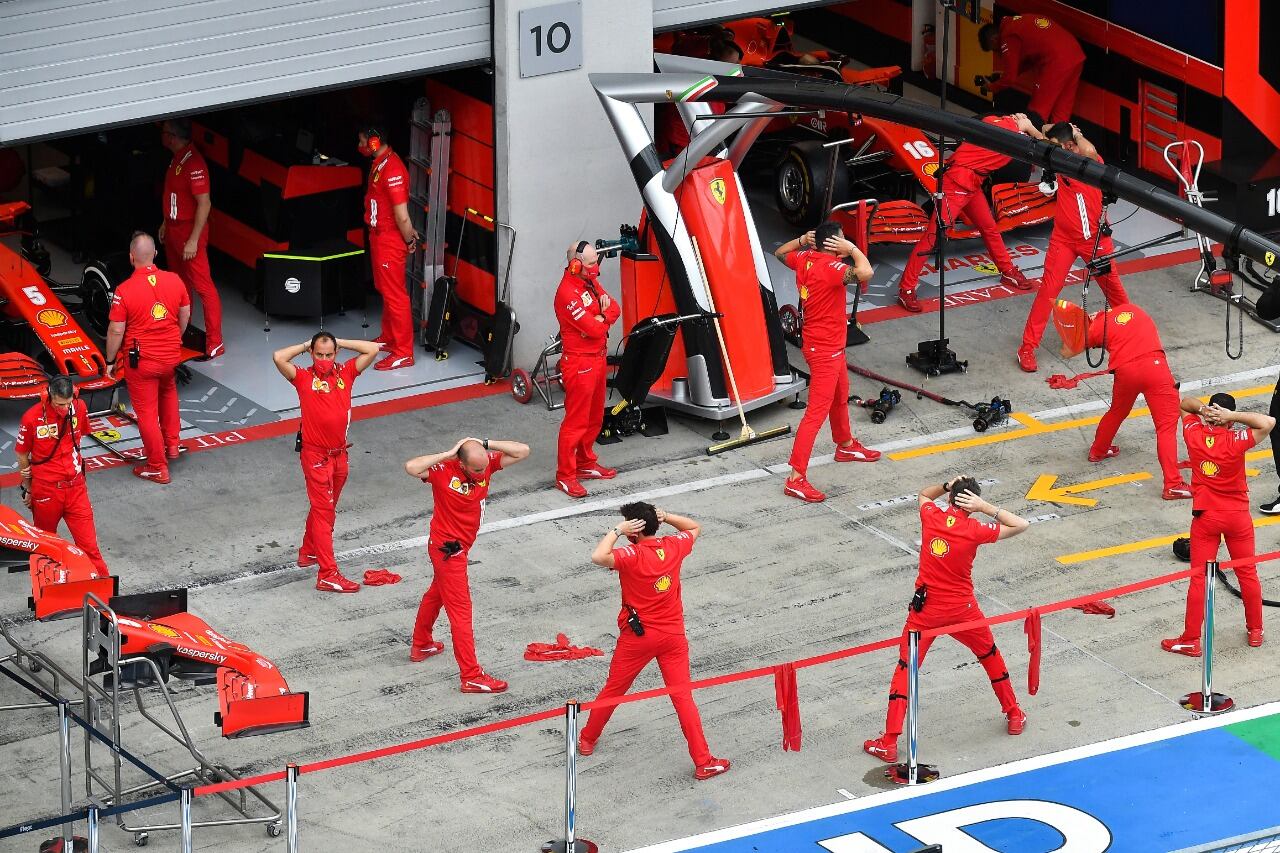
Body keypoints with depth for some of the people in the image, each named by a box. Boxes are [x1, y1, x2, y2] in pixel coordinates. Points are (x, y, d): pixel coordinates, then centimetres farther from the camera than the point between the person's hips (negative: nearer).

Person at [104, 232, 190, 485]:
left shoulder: (124, 290, -20)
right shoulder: (174, 281, -7)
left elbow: (116, 331, -15)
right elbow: (185, 315, 7)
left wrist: (110, 361, -1)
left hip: (142, 360, -5)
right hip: (171, 355, 5)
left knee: (146, 412, 8)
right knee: (168, 392, 34)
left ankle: (157, 467, 15)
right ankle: (171, 443, 38)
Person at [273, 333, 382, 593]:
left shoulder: (345, 373, 4)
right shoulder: (303, 377, -7)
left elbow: (372, 350, 0)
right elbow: (279, 357, -22)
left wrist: (340, 343, 1)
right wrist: (305, 346, -7)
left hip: (339, 453, 5)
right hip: (315, 455, -5)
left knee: (324, 507, 20)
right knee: (323, 511, -8)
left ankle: (308, 552, 40)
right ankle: (327, 575, -10)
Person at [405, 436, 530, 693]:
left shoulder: (486, 463, -10)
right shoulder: (444, 471, -26)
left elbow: (523, 451, -11)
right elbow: (411, 467, -42)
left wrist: (487, 445, -21)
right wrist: (447, 454, -35)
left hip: (461, 545, 8)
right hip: (447, 549, -8)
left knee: (436, 594, 28)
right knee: (460, 609, -6)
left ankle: (421, 645, 51)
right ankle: (471, 676, -4)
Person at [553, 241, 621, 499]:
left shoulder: (590, 283, 9)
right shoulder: (568, 292, -23)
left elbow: (614, 310, 6)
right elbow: (593, 328, -25)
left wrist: (600, 317, -16)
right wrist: (604, 316, -3)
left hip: (598, 359, 10)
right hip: (579, 363, -10)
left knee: (595, 417, 18)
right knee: (576, 420, -6)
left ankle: (586, 464, 31)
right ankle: (565, 476, -1)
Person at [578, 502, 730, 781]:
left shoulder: (632, 555, -19)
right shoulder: (673, 547, -3)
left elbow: (599, 557, -36)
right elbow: (694, 528, 18)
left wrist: (616, 531, -21)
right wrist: (663, 516, 6)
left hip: (637, 637, -3)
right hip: (673, 636, 3)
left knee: (613, 690, 16)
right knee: (683, 697, 3)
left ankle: (587, 739, 34)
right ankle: (703, 762, 0)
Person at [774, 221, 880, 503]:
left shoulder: (805, 258, -2)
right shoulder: (830, 267, -28)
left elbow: (780, 252, 20)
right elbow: (864, 273, -44)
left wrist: (803, 240, 9)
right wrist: (852, 249, -27)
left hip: (830, 346, 10)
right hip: (825, 350, -10)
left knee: (840, 396, 32)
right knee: (817, 412, -9)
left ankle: (846, 446, 56)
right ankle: (796, 479, -11)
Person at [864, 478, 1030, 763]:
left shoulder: (930, 515, -6)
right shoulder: (974, 530, -13)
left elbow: (923, 495, 21)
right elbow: (1021, 525, -4)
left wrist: (946, 487, 6)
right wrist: (985, 508, -10)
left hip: (925, 609, 1)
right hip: (961, 608, -1)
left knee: (905, 669, 5)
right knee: (990, 655, 24)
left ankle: (889, 743, -1)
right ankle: (1014, 716, 38)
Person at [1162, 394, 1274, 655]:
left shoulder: (1194, 434, -10)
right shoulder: (1236, 442, -19)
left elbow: (1184, 404, 7)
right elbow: (1268, 423, -21)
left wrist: (1202, 409, -14)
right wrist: (1233, 416, -21)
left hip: (1205, 516, 1)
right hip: (1238, 516, -1)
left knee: (1199, 577, 4)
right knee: (1247, 573, 15)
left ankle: (1191, 640, 7)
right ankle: (1255, 631, 27)